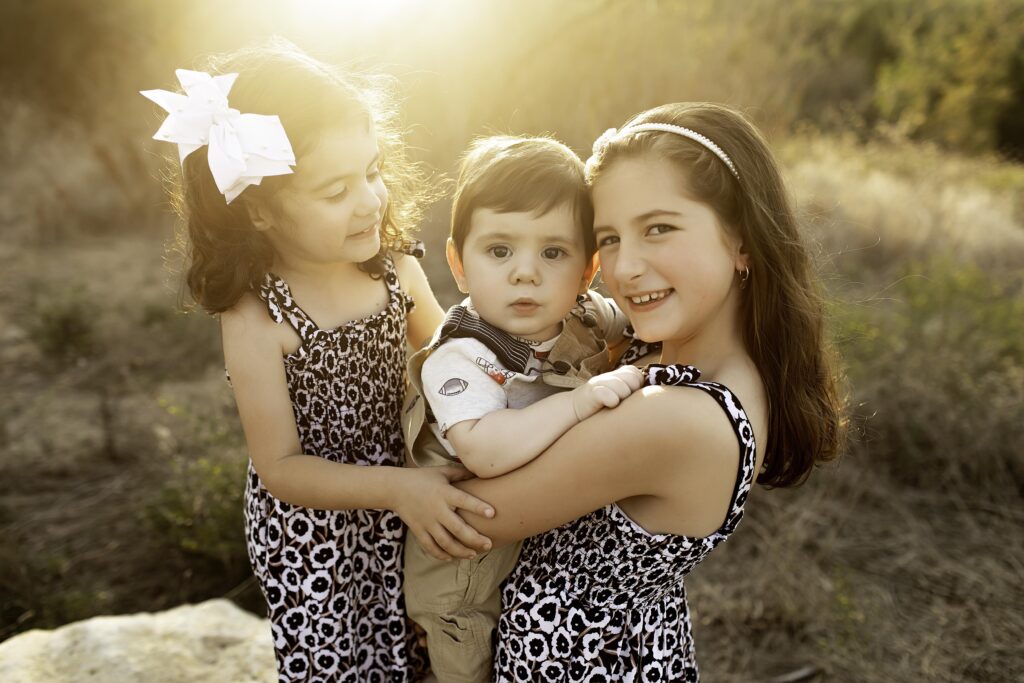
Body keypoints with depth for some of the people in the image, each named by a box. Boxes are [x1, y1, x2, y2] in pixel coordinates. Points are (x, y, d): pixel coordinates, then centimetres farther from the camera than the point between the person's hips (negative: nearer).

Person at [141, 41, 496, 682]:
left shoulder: (397, 272, -12)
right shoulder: (256, 317, -23)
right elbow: (281, 467, -20)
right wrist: (398, 488, -31)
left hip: (404, 511, 4)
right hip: (313, 539, -4)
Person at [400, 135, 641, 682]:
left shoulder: (584, 317, -10)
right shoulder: (459, 361, -31)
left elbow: (634, 323, 14)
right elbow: (486, 453, -47)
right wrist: (582, 399, -43)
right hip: (472, 574, -5)